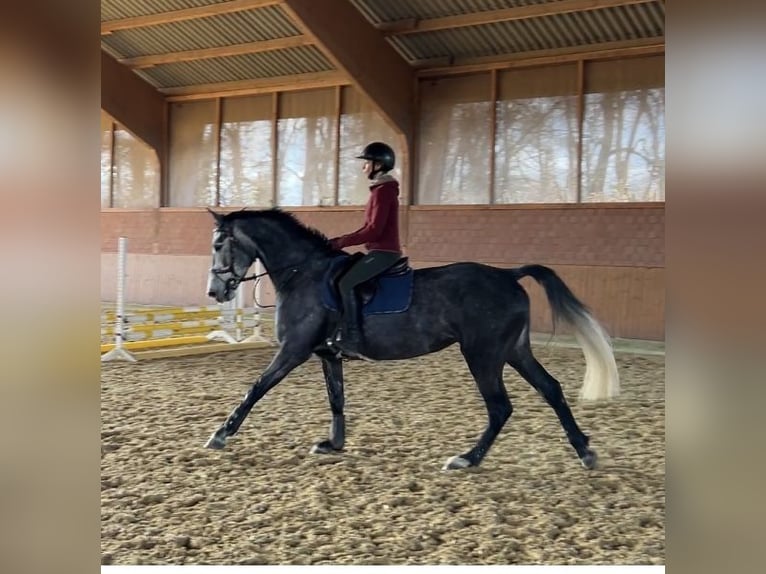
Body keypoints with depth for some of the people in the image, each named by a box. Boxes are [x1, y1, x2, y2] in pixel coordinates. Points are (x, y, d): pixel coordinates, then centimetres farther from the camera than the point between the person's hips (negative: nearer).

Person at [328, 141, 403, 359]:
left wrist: (341, 242, -16)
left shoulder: (383, 191, -13)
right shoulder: (381, 189, 17)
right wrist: (341, 241, 11)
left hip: (383, 252, -11)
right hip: (380, 251, 11)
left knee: (346, 283, -22)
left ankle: (353, 339, -22)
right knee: (339, 276, 14)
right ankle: (342, 331, 16)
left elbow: (374, 230, -20)